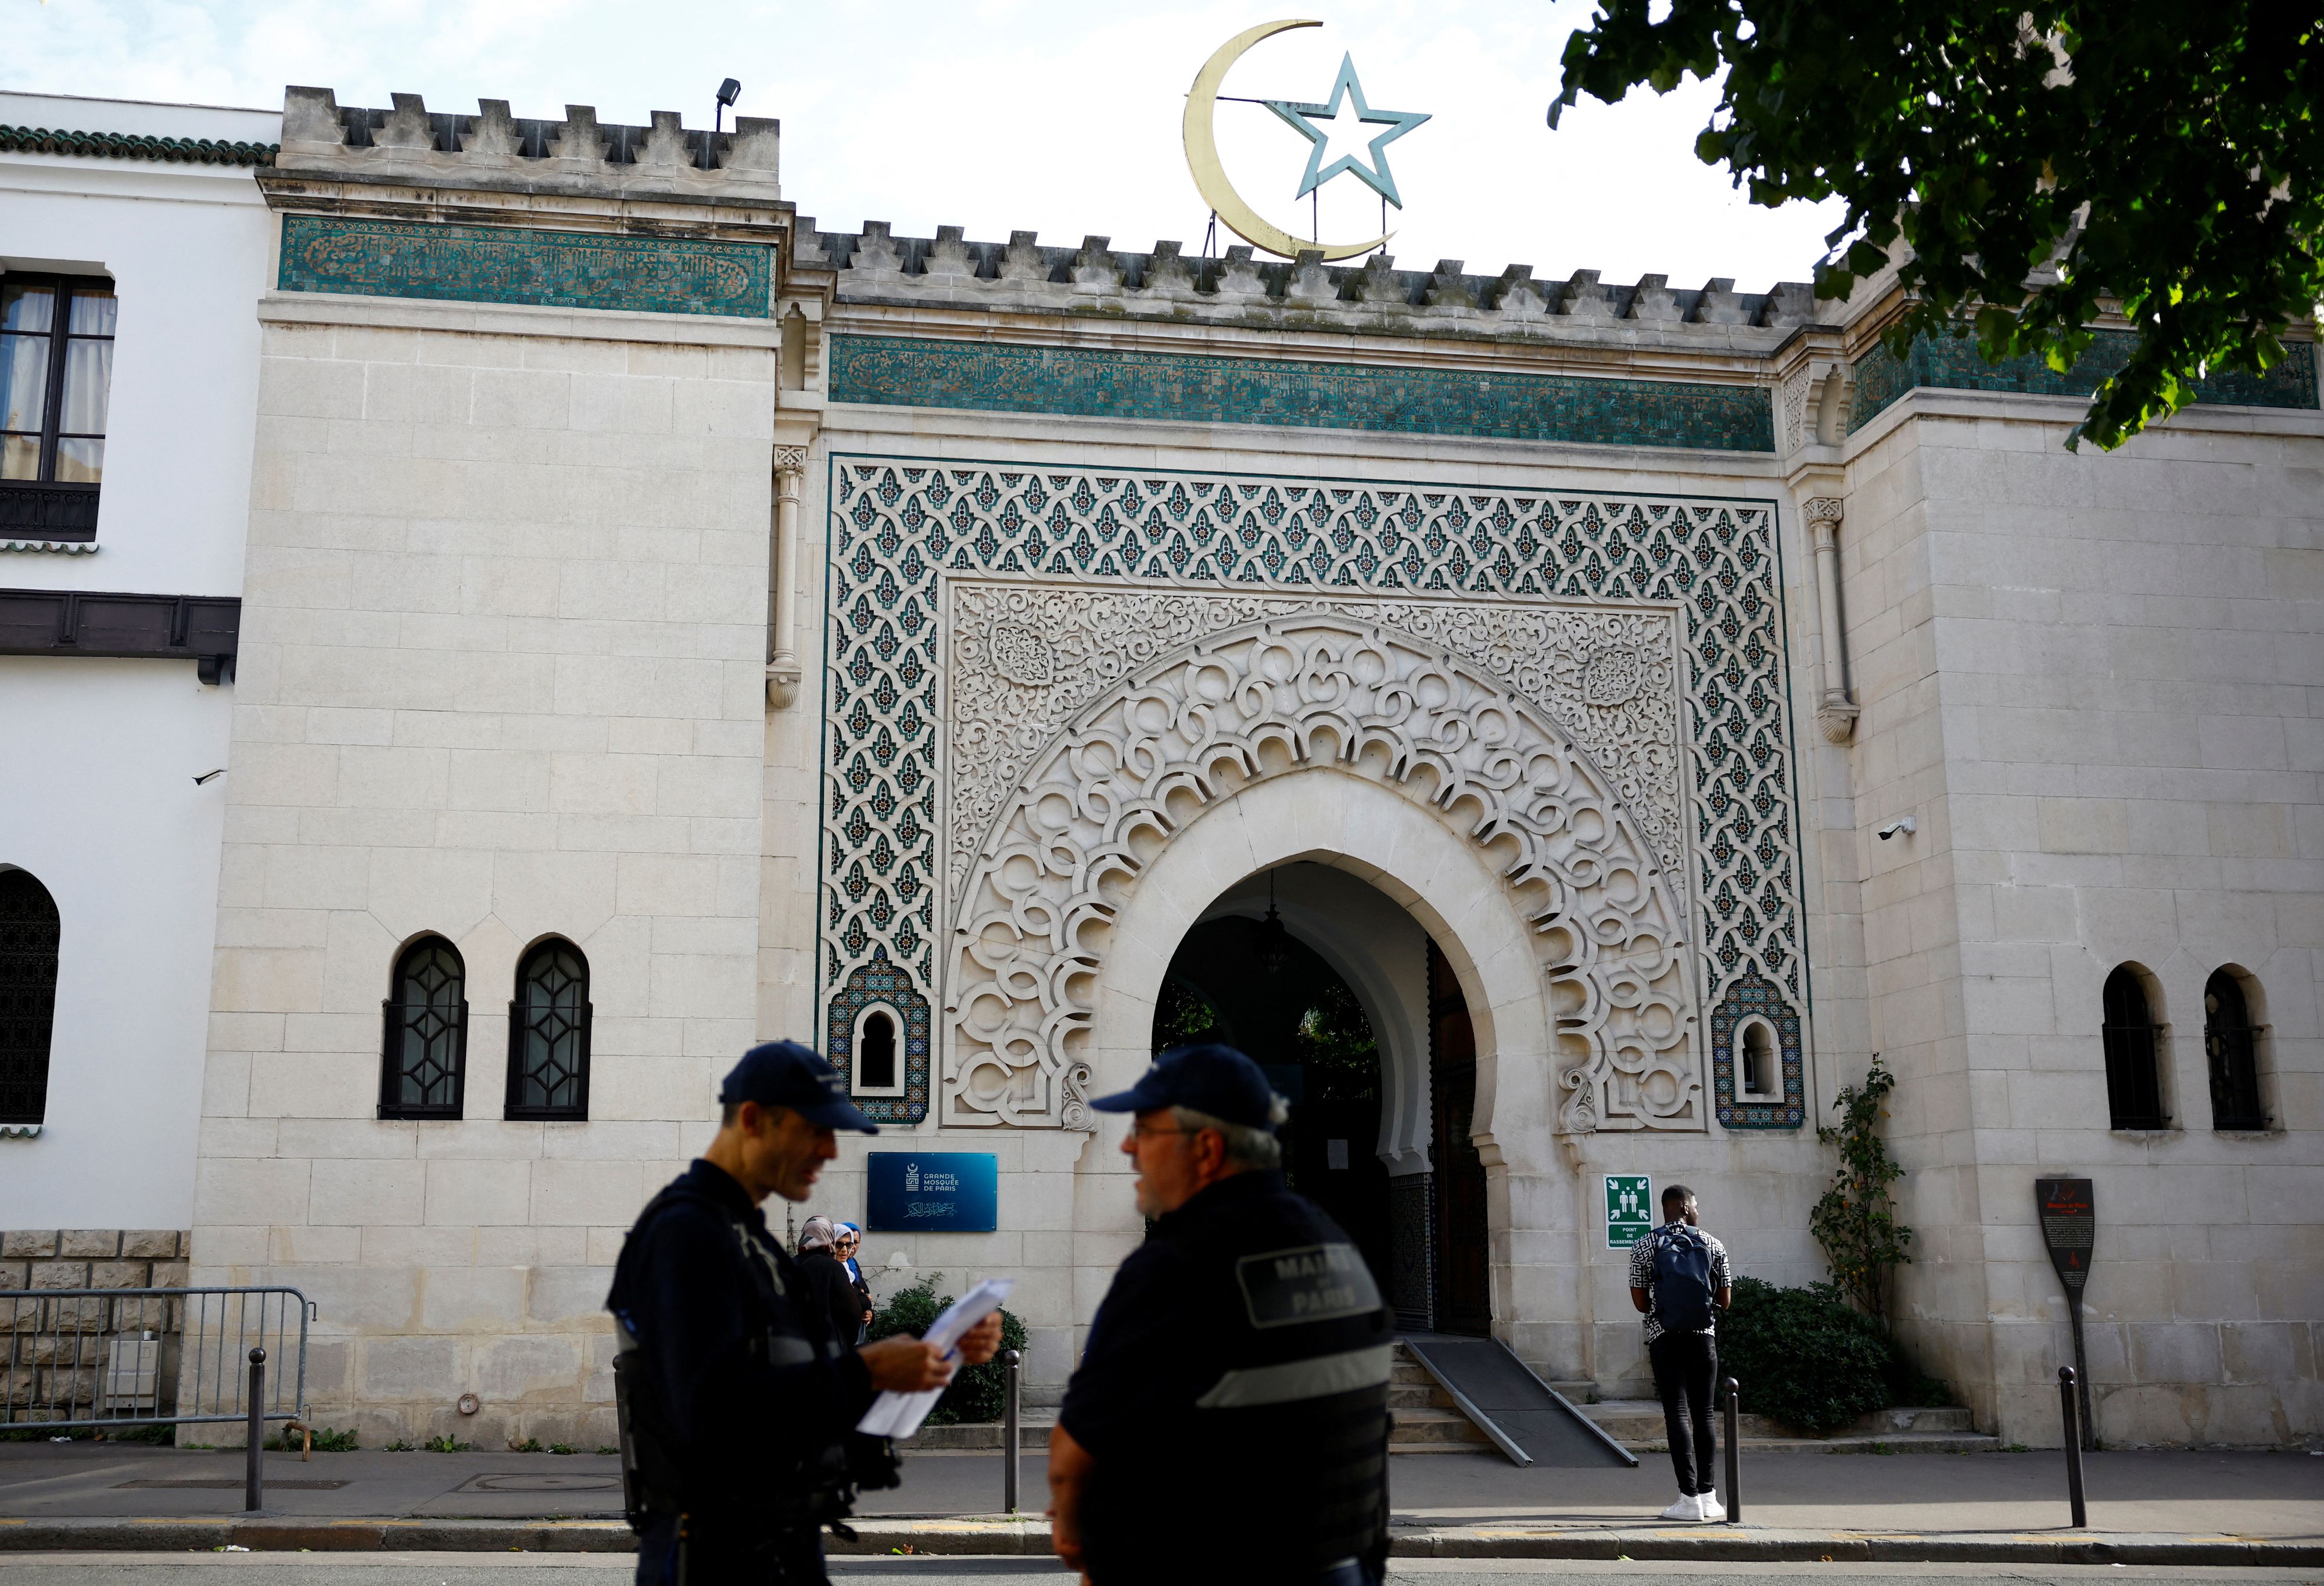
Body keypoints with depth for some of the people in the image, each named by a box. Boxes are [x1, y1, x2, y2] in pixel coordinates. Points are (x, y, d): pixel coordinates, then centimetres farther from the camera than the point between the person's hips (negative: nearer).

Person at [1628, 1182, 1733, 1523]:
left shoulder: (1645, 1247, 0)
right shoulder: (1712, 1245, 4)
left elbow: (1640, 1300, -1)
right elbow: (1725, 1300, 6)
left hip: (1665, 1338, -1)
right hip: (1704, 1336, 2)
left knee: (1677, 1413, -2)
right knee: (1703, 1412, 10)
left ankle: (1690, 1499, -7)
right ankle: (1708, 1495, 11)